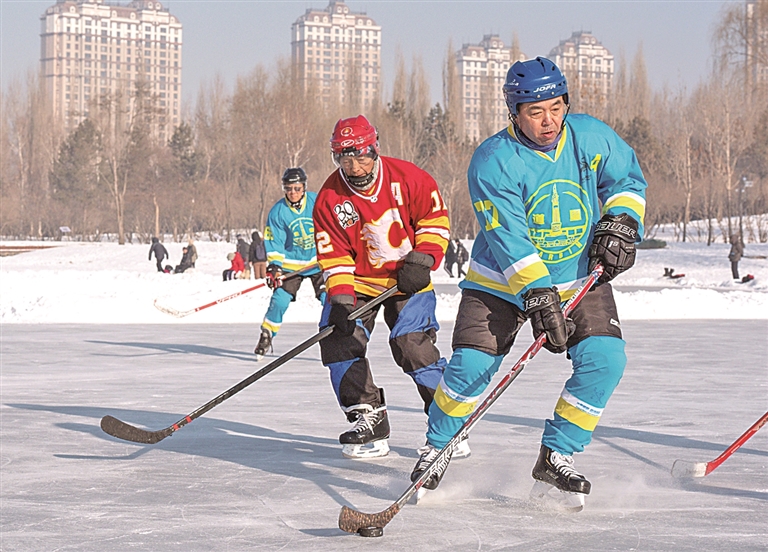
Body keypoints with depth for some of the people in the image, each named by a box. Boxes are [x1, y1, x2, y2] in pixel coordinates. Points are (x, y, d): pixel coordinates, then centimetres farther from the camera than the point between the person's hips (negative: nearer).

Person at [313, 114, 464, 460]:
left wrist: (422, 259, -16)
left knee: (411, 344, -18)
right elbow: (334, 256, -7)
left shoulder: (407, 178, -14)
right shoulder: (330, 198, -8)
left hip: (408, 279, -3)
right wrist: (340, 298, -18)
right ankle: (369, 420, -1)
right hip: (359, 281, 3)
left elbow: (435, 219, -4)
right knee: (338, 338, -12)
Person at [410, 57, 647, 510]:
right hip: (503, 281, -3)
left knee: (605, 359, -16)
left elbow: (627, 179, 9)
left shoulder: (590, 137, -9)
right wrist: (538, 296, -33)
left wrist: (619, 225, -8)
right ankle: (436, 450, 12)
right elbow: (509, 240, -25)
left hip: (581, 276, 3)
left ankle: (555, 461, -4)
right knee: (472, 366, -14)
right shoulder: (493, 162, -20)